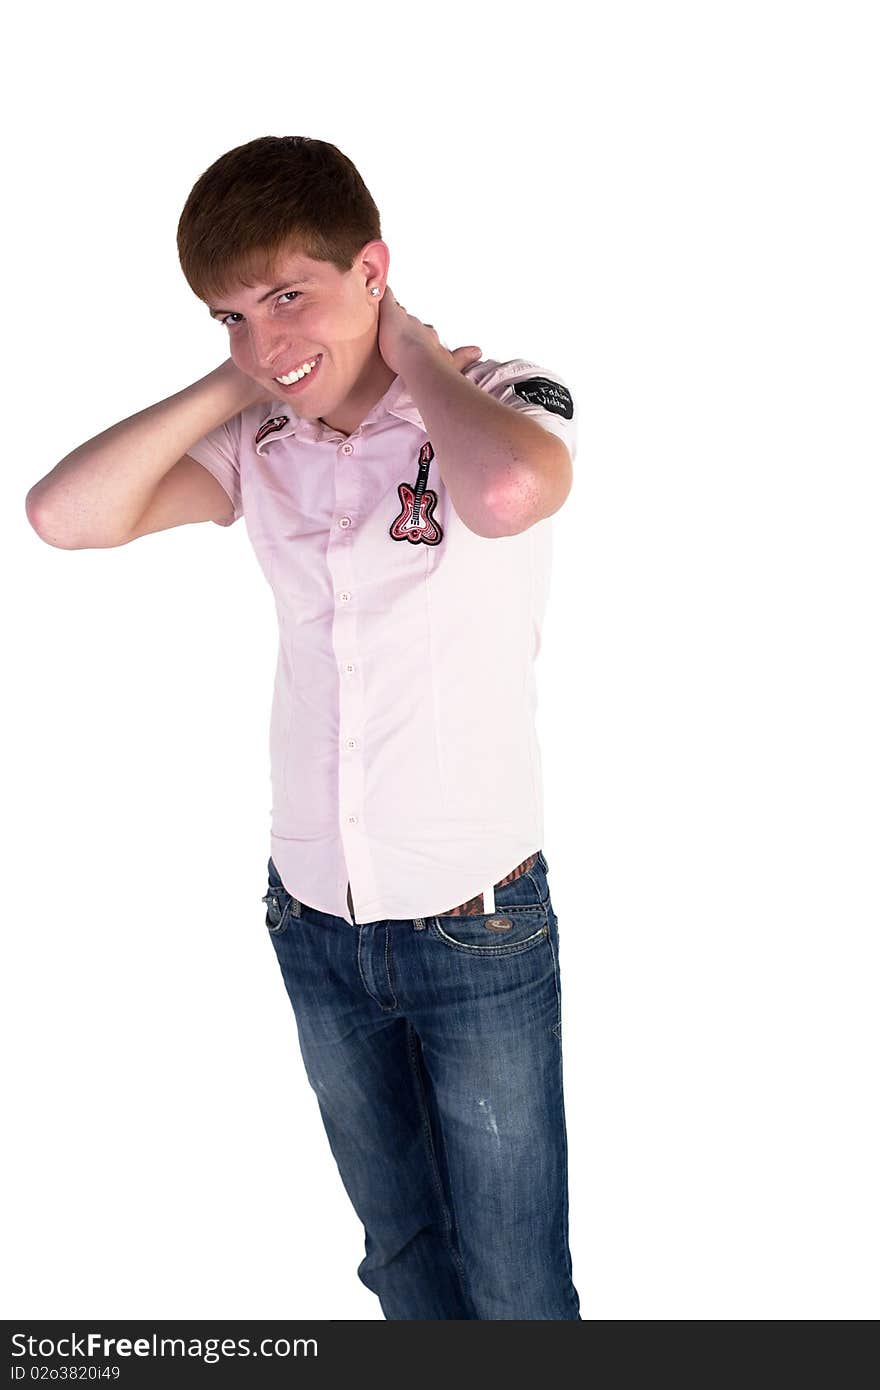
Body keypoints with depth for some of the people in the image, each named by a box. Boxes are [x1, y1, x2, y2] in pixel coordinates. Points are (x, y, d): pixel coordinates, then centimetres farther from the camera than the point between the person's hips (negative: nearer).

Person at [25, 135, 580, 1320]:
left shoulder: (502, 401, -14)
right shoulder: (260, 445, 0)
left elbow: (509, 491, -39)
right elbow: (64, 514, -10)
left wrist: (413, 352, -21)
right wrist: (233, 384, -9)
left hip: (478, 924, -4)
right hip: (314, 922, 5)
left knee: (516, 1286, 11)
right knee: (401, 1257, 24)